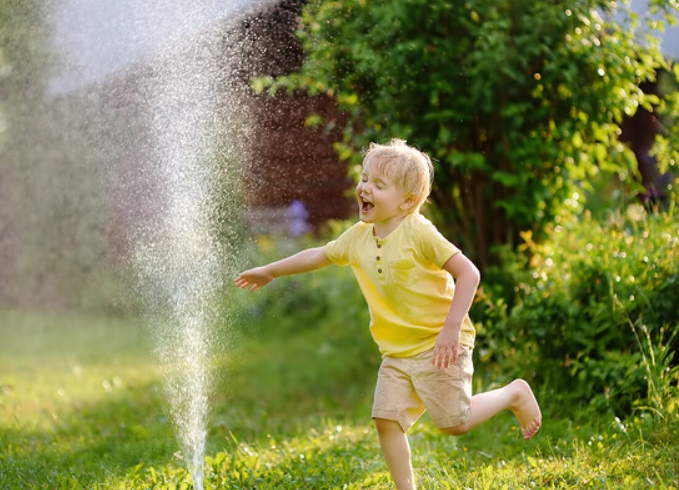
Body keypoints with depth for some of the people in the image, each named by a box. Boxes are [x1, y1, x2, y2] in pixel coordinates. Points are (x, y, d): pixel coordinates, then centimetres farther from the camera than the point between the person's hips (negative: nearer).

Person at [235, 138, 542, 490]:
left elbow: (468, 273, -19)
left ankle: (514, 394, 18)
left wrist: (451, 327, -24)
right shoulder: (358, 237, 4)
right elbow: (318, 256, 21)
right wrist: (269, 271, 28)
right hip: (397, 352, 7)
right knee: (386, 418, -3)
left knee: (454, 423, -5)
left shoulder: (418, 233, -17)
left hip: (437, 346, -6)